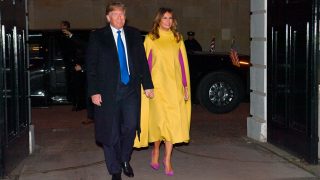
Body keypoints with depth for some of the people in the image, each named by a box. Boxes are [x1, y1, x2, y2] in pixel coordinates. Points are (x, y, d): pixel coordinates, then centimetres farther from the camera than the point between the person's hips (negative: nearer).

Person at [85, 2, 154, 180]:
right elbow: (91, 66, -2)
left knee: (131, 126, -3)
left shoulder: (134, 34, 9)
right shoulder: (97, 37, 0)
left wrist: (147, 85, 3)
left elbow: (142, 60, 9)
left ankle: (125, 159, 24)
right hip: (108, 91, -2)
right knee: (111, 132, 4)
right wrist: (94, 91, -9)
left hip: (131, 89, 2)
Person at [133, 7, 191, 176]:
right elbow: (146, 64, 1)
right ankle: (156, 150, 20)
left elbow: (183, 63, 10)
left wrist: (185, 86, 6)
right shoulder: (150, 39, 2)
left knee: (173, 122, -2)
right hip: (157, 85, -2)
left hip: (174, 86, 3)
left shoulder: (177, 38, 10)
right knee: (160, 120, -8)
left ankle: (167, 159, 9)